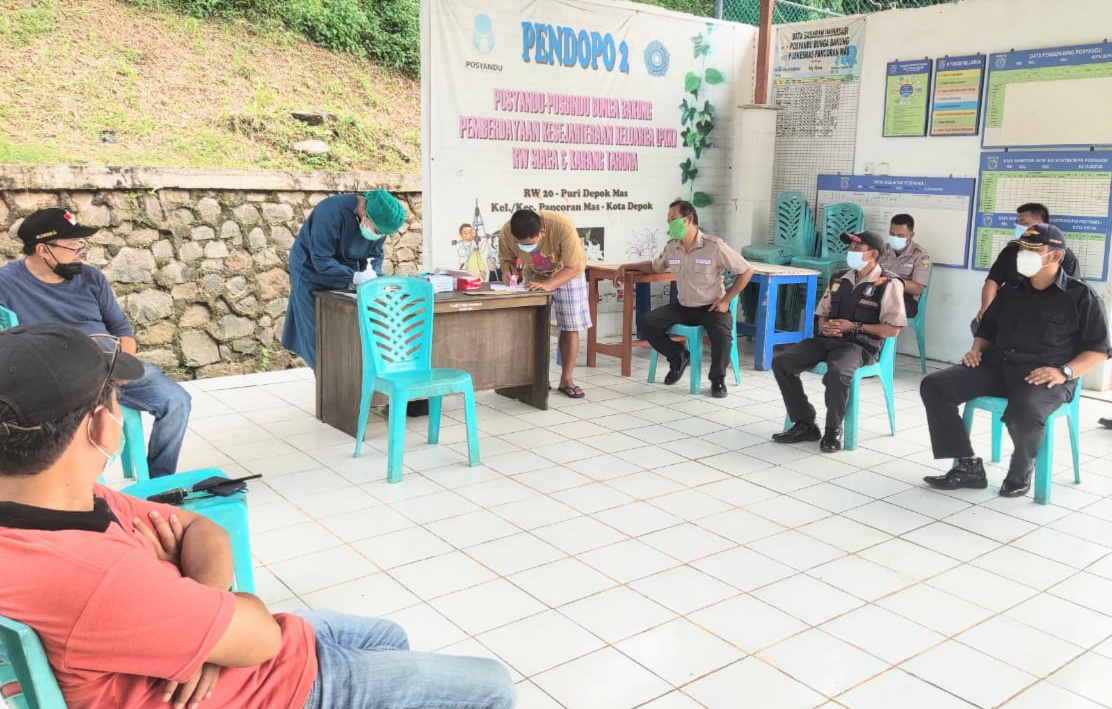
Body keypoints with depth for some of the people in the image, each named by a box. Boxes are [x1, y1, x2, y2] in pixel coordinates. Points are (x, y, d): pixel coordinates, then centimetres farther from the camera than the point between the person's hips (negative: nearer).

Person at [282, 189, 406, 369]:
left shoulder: (378, 221, -14)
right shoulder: (332, 212, -33)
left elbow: (375, 255, -2)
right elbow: (321, 261, -32)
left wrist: (373, 273, -23)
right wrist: (355, 277, -39)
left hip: (343, 274, 6)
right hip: (313, 272, -5)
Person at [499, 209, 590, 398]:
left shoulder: (563, 227, -37)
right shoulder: (506, 232, -28)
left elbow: (574, 267, -30)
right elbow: (507, 258, -8)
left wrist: (548, 285, -42)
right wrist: (508, 271, -31)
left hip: (567, 275, -2)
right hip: (534, 279, 2)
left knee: (570, 326, -3)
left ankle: (567, 379, 6)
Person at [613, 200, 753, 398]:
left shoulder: (714, 246, -15)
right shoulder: (671, 247, 1)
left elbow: (746, 271, -10)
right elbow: (655, 267, 23)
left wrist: (725, 300, -13)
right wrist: (626, 266, 14)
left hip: (711, 307, -5)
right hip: (683, 307, 5)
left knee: (722, 334, -36)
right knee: (646, 322, -12)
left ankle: (718, 379, -8)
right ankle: (679, 357, 9)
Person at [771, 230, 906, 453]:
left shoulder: (888, 284, -4)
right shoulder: (839, 278, 15)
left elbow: (892, 329, -8)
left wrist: (855, 327, -14)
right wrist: (823, 326, -4)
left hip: (861, 345, -6)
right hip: (828, 340, 6)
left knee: (838, 372, -40)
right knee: (781, 362, -14)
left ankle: (833, 430, -14)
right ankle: (805, 424, -4)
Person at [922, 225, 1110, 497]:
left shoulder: (1081, 295, 3)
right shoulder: (1011, 289, 19)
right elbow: (987, 328, 30)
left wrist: (1064, 372, -17)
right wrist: (977, 349, 7)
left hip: (1044, 377, -6)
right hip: (996, 366, 6)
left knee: (1024, 411, -40)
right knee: (933, 385, -15)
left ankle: (1020, 473, -6)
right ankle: (968, 466, -13)